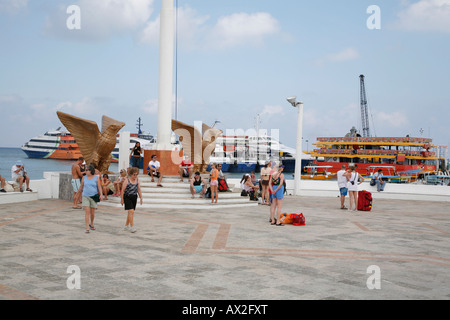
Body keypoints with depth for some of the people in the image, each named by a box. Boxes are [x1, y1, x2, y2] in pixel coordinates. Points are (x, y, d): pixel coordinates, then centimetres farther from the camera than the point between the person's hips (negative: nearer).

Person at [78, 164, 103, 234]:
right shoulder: (84, 178, 6)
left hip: (93, 197, 0)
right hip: (85, 197, 0)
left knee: (92, 213, 7)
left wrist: (101, 195, -18)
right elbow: (81, 187, 16)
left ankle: (91, 224, 35)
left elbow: (99, 187, -5)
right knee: (87, 212, -10)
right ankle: (87, 228, -9)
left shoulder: (96, 178, 0)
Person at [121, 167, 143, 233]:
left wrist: (141, 198, 5)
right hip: (127, 197, -5)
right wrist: (122, 199, -8)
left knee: (130, 212, 11)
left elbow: (139, 190, 10)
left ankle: (126, 226, 25)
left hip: (134, 198, 6)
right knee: (131, 211, -16)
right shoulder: (127, 180, -10)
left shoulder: (137, 181, 5)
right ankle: (132, 227, -15)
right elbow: (122, 190, -7)